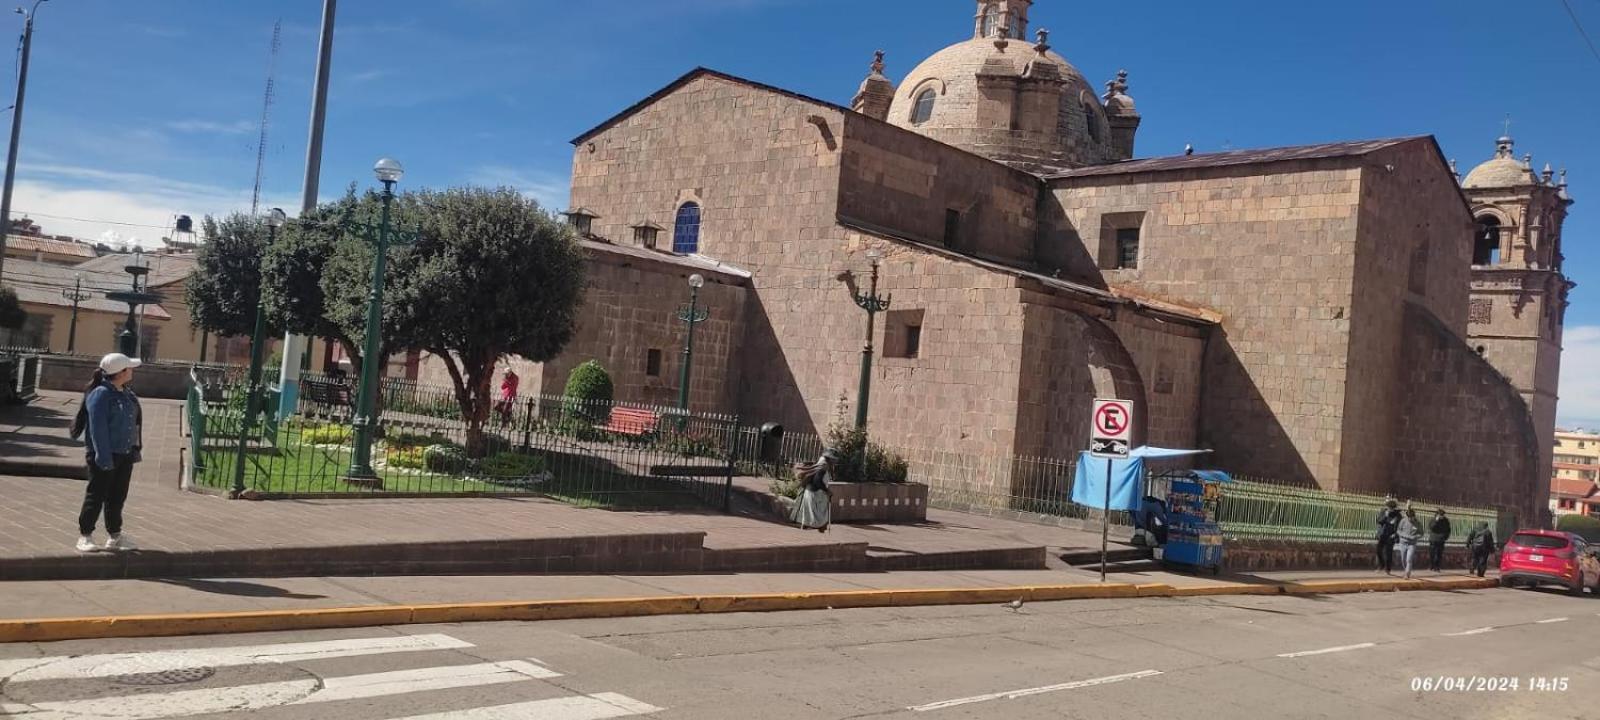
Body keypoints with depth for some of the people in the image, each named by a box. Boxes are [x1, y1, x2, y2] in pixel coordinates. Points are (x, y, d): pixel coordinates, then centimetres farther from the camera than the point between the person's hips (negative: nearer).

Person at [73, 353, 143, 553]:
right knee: (96, 495, 0)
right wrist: (104, 457, -23)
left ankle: (115, 535, 23)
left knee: (118, 496, 14)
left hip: (125, 454, 8)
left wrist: (134, 451, 15)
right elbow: (98, 428, -19)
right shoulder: (100, 394, -15)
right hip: (105, 454, -8)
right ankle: (85, 536, 9)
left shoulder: (126, 394, 11)